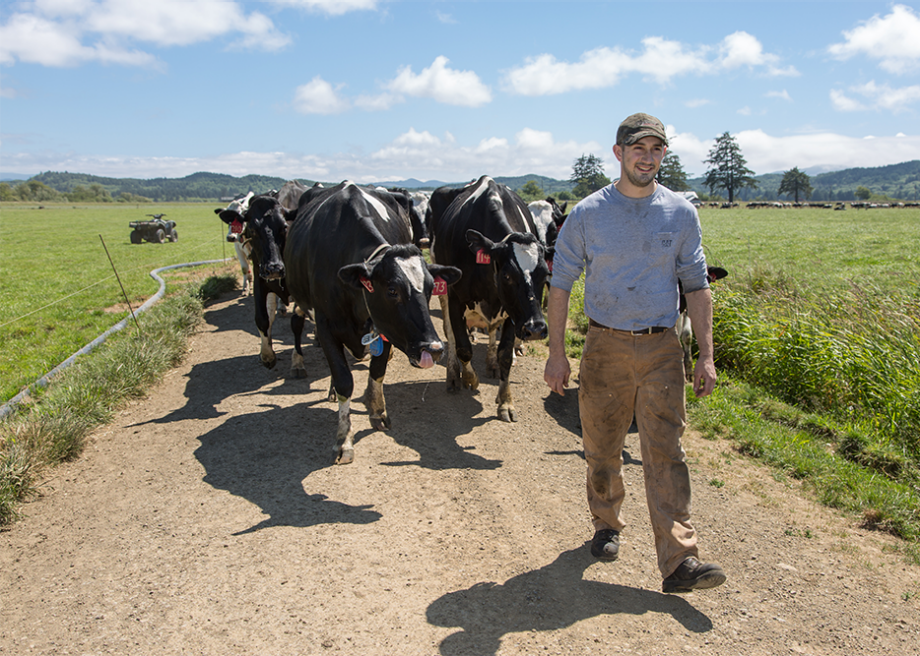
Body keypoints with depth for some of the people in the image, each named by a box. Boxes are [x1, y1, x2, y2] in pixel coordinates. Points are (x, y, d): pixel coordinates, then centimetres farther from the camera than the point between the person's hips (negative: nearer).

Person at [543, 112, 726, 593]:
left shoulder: (681, 214, 5)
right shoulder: (588, 214, -1)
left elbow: (696, 286, 8)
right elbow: (561, 284, 2)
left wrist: (706, 354, 3)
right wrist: (556, 351, -3)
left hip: (661, 348, 1)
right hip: (604, 345, 0)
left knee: (665, 451, -4)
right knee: (602, 447, 10)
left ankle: (680, 560, -1)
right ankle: (606, 526, 33)